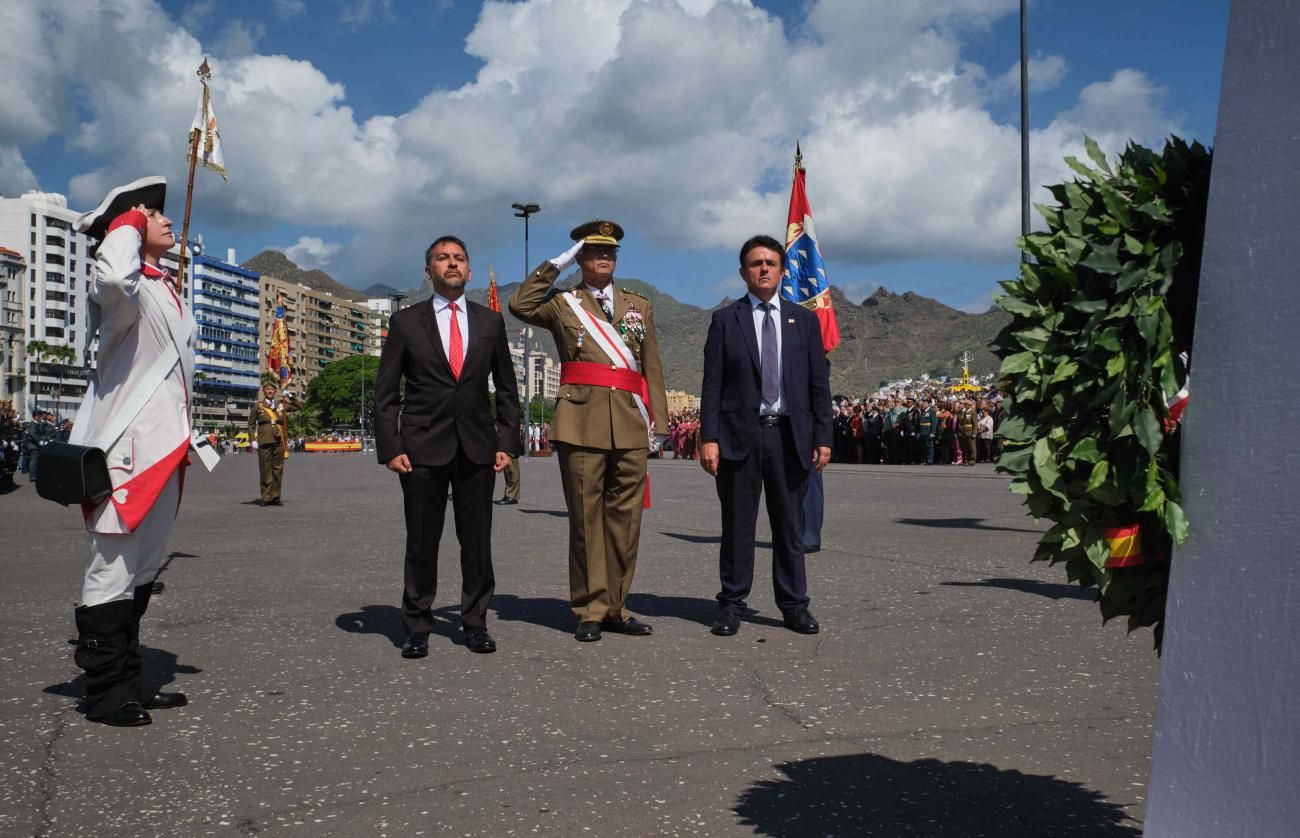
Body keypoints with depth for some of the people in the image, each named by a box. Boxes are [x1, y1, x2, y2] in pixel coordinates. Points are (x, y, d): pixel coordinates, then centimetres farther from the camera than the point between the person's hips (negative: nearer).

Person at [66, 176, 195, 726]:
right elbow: (115, 276, -37)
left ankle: (128, 681, 25)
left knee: (143, 570, 15)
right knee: (114, 568, -5)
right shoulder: (125, 287, -10)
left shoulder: (169, 290, 20)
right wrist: (127, 223, -17)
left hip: (165, 445, 10)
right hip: (128, 447, -10)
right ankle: (104, 693, 4)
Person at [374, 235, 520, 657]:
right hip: (422, 448, -1)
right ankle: (416, 628, 14)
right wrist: (389, 448, -5)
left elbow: (507, 388, 13)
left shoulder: (490, 321, 10)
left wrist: (507, 443, 4)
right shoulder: (405, 322, 5)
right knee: (421, 542, 3)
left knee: (477, 541, 4)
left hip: (477, 447, 2)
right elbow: (386, 393, 4)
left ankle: (475, 623, 16)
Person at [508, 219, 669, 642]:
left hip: (630, 427, 3)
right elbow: (520, 305, -11)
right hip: (581, 423, -3)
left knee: (625, 518, 5)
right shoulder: (562, 304, 10)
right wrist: (555, 265, -5)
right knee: (586, 518, 0)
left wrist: (658, 421, 7)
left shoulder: (640, 306, 18)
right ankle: (590, 610, 8)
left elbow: (652, 369, 14)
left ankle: (616, 607, 15)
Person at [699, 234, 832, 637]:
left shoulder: (804, 320, 11)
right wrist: (708, 437, -8)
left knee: (790, 525, 7)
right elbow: (712, 384, 1)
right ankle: (732, 605, 12)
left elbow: (819, 382, 9)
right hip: (739, 434, -1)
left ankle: (794, 605, 15)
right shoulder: (725, 320, 6)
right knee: (737, 525, 4)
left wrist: (823, 437, 1)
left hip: (789, 435, 2)